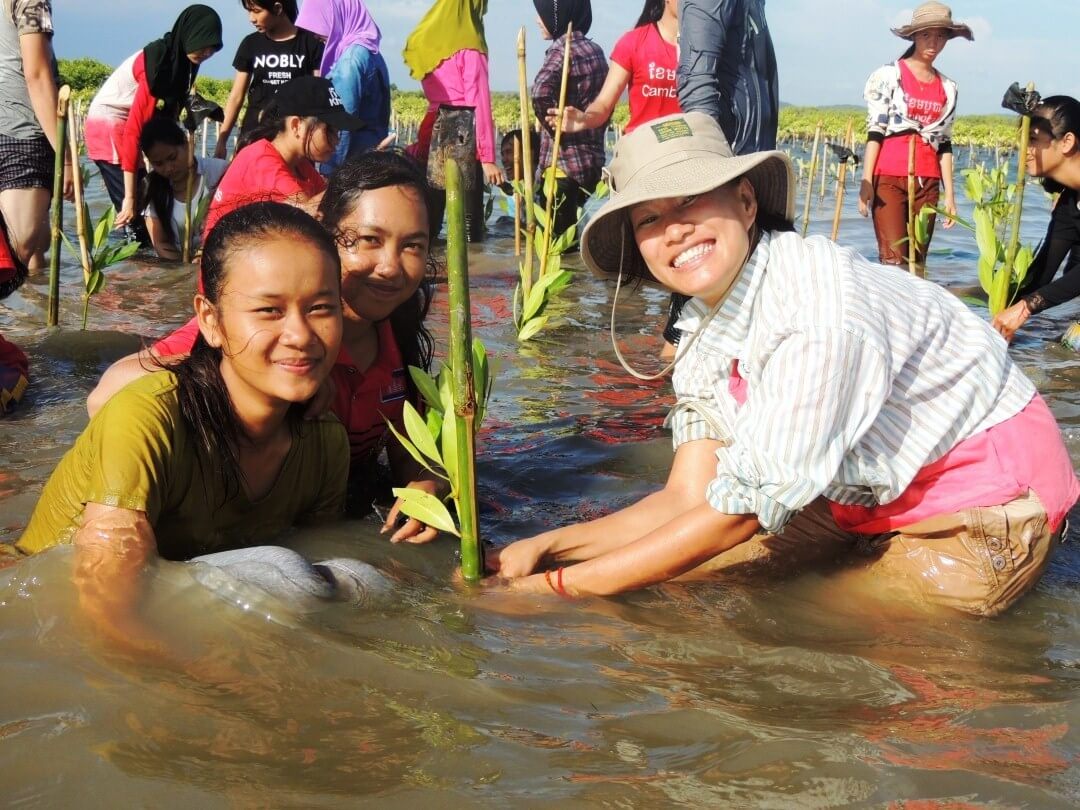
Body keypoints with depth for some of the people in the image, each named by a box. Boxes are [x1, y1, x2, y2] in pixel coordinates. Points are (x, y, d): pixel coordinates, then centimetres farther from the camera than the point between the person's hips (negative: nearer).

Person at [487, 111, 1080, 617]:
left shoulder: (819, 313, -32)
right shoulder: (704, 324, -6)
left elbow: (737, 512, -29)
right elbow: (688, 499, -7)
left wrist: (559, 587, -26)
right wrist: (544, 547, -17)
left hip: (985, 511, -7)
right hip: (869, 495, 7)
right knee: (678, 574, 1)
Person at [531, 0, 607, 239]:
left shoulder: (562, 48, -11)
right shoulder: (595, 51, 12)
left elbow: (541, 92, -29)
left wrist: (555, 128, -15)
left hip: (563, 163, -8)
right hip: (594, 160, 8)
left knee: (557, 239, -4)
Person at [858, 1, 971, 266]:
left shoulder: (948, 87, 13)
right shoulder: (889, 75, 0)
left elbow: (944, 143, 15)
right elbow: (874, 131, -3)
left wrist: (949, 192, 11)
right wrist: (866, 182, -11)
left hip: (928, 183, 5)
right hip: (889, 178, -5)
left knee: (917, 261, 5)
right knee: (893, 261, -11)